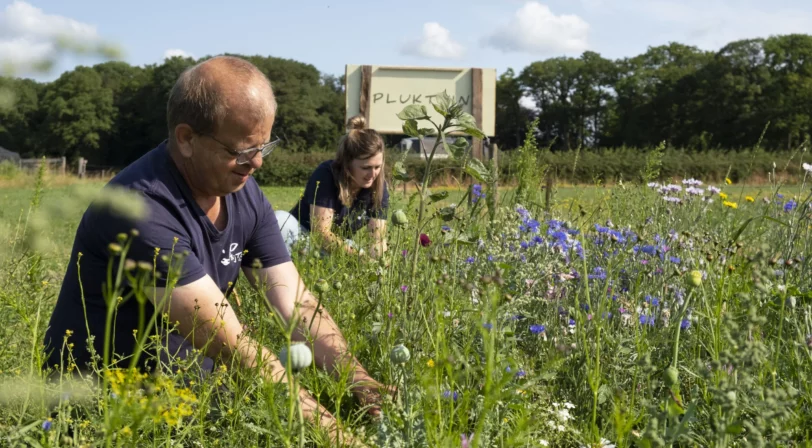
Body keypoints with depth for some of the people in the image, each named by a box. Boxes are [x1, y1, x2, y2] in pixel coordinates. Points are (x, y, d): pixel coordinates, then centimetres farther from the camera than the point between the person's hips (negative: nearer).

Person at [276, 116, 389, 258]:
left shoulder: (378, 187, -11)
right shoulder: (326, 175, -25)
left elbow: (379, 238, -14)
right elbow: (321, 233, -29)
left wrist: (372, 259, -38)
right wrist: (360, 255, -40)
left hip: (341, 246, 3)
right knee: (281, 219, -34)